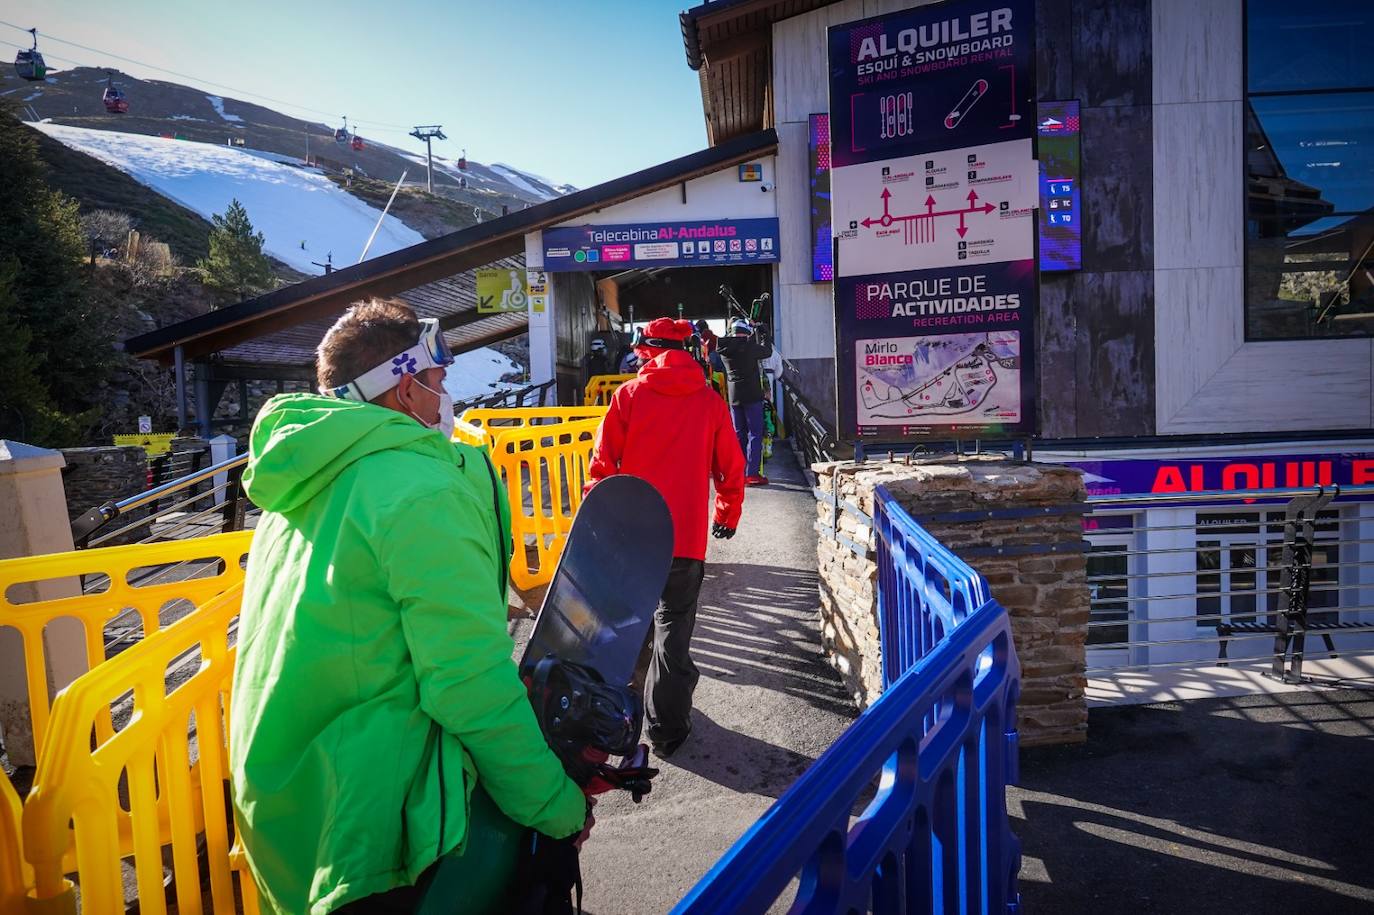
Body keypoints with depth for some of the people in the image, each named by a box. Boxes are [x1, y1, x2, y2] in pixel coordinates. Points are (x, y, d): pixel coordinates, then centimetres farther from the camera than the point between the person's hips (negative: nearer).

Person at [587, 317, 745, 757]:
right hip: (686, 535, 0)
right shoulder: (709, 401, 2)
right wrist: (727, 513, 23)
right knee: (674, 628, 6)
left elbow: (603, 464, -4)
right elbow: (731, 468, 7)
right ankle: (667, 728, 8)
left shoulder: (629, 395, -2)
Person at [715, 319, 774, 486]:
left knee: (739, 434, 14)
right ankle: (752, 474, -6)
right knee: (755, 434, -1)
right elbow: (767, 351, 4)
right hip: (752, 396, -5)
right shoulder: (750, 347, -13)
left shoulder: (724, 349, 1)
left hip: (734, 397, 5)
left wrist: (752, 334, 22)